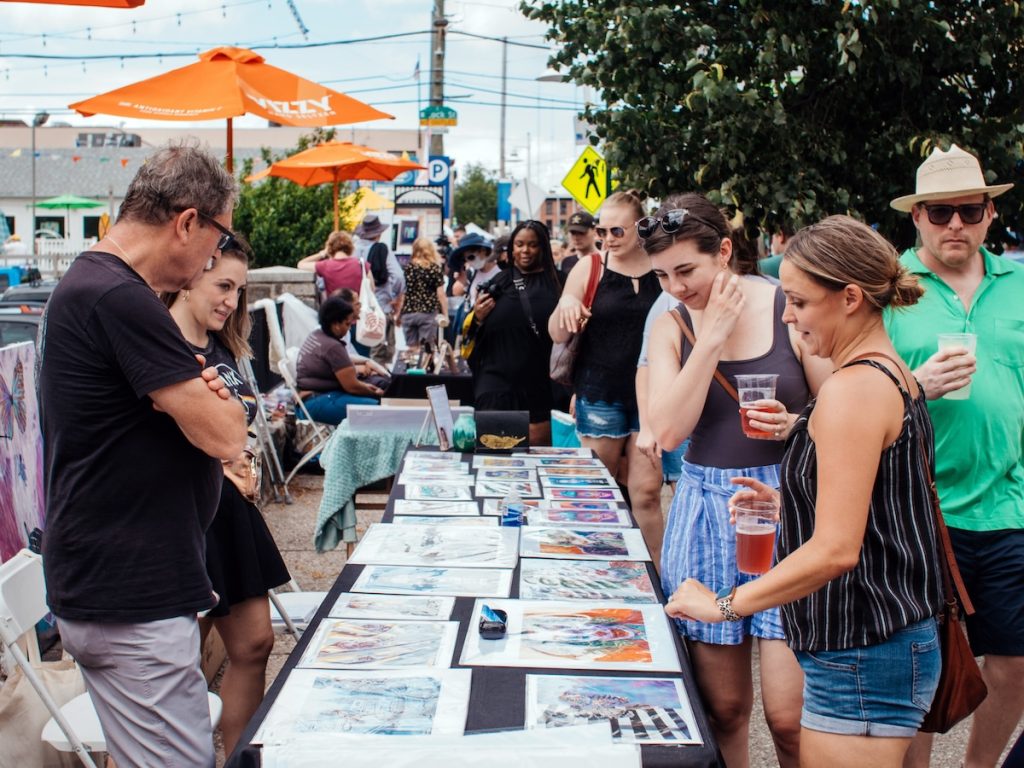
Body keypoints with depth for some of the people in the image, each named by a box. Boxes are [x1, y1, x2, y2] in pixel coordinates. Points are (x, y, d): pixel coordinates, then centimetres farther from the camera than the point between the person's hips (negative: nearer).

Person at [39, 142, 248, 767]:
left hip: (112, 588, 11)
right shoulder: (120, 299, -21)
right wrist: (221, 404, 2)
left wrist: (196, 394, -2)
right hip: (130, 599, -11)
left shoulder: (86, 286, 13)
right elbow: (223, 437, -21)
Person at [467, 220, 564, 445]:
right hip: (497, 386, 1)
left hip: (539, 387, -1)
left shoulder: (555, 284, 3)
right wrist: (478, 318, -6)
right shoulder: (497, 284, 9)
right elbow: (472, 337, 14)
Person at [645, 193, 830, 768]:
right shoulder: (671, 327, 4)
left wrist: (797, 425, -19)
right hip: (707, 513, 3)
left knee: (789, 716, -4)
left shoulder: (790, 310, -4)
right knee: (723, 708, 8)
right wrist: (711, 337, -11)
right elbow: (669, 432, -9)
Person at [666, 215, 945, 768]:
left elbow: (835, 550, -24)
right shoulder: (896, 377, 11)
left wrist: (726, 603, -17)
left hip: (863, 660, -10)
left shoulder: (851, 389, -19)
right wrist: (793, 504, 14)